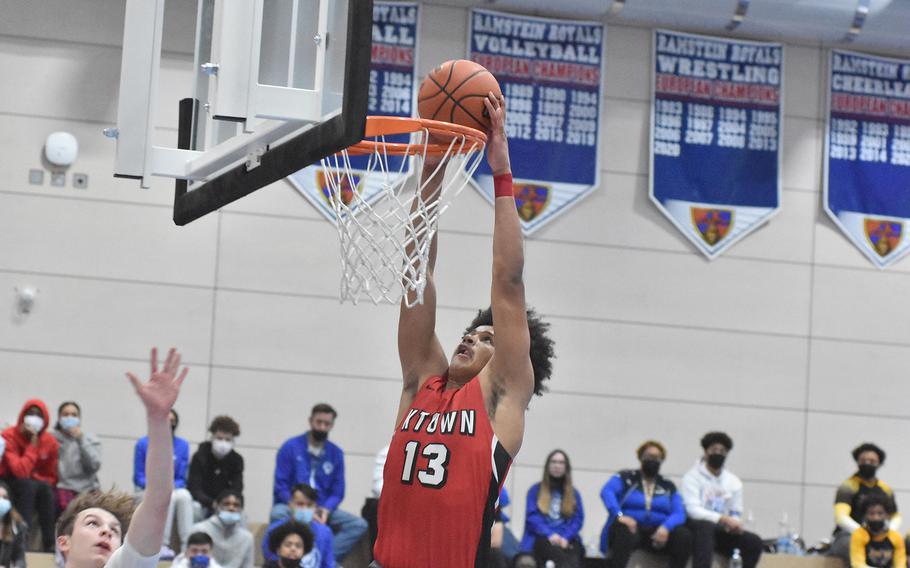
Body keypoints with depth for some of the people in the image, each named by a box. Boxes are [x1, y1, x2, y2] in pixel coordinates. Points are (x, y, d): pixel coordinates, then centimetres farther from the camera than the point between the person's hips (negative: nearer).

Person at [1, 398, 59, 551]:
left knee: (45, 488, -29)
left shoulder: (50, 441, -5)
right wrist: (33, 444, -28)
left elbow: (52, 477, 4)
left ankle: (49, 545, -31)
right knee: (28, 485, -34)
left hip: (39, 485, 4)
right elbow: (20, 471, -30)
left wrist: (41, 484, -16)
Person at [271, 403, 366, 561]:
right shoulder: (290, 447, -2)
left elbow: (337, 492, 8)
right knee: (278, 514, -38)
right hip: (291, 507, -3)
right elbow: (281, 487, -5)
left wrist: (326, 510, -14)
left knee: (359, 525, -19)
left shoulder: (336, 453, 7)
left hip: (322, 509, 3)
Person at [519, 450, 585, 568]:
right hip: (542, 538, -1)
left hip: (567, 540, 1)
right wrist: (550, 534, -14)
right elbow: (532, 517, 4)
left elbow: (578, 519, 10)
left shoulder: (574, 493, 21)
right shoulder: (535, 490, 16)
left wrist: (565, 537, -11)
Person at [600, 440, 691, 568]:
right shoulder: (626, 478, 9)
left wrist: (666, 527, -20)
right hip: (631, 527, -3)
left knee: (684, 535, -25)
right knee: (625, 532, -38)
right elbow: (607, 491, -10)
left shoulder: (668, 486, 17)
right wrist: (619, 515, -29)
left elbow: (679, 513, 3)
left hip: (657, 532, 3)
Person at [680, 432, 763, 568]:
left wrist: (734, 524, -15)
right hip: (696, 527, -5)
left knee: (754, 542, -16)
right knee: (705, 526, -39)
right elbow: (693, 510, -16)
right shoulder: (693, 477, -4)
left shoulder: (734, 482, 13)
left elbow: (736, 513, 12)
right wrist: (722, 518, -27)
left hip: (721, 532, 5)